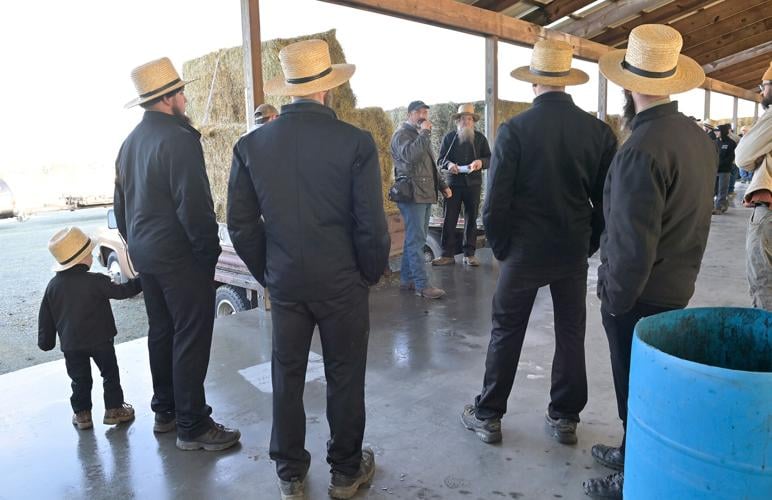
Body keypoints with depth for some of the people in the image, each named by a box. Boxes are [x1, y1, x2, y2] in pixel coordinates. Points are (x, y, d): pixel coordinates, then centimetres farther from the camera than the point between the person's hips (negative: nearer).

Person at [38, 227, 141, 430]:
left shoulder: (53, 285, 1)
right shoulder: (95, 281, -16)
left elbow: (46, 316, 7)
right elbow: (121, 291, -9)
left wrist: (45, 341, 17)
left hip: (70, 344, 4)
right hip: (100, 339, -4)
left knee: (80, 379, 16)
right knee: (110, 373, 12)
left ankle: (81, 413, 21)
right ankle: (114, 409, 16)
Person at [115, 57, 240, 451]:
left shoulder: (130, 142, 11)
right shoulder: (178, 139, -16)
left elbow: (121, 205, 16)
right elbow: (194, 205, -22)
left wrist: (135, 244, 22)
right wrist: (209, 249, -12)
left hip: (144, 253, 9)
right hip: (180, 255, -9)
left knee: (161, 331, 18)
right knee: (191, 339, -1)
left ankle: (164, 410, 30)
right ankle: (192, 426, 7)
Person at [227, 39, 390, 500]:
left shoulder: (251, 145, -3)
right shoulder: (355, 141, -13)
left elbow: (241, 224, 0)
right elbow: (371, 223, -13)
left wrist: (266, 272, 13)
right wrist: (372, 272, 3)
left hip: (285, 283, 3)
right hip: (342, 282, -2)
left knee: (287, 378, 15)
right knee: (345, 377, 13)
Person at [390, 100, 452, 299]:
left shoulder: (421, 135, 26)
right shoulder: (401, 134, -4)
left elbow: (431, 166, 31)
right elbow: (409, 155, -24)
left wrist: (442, 185, 22)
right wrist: (425, 133, -18)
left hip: (425, 194, 9)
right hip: (412, 194, -9)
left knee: (415, 239, 10)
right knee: (416, 240, -10)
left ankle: (406, 279, 17)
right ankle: (422, 285, -10)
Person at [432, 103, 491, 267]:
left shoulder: (480, 138, 8)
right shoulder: (449, 137, 7)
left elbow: (489, 158, 7)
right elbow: (441, 159, 6)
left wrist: (481, 162, -16)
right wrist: (449, 164, -17)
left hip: (473, 183, 1)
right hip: (453, 183, -1)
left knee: (471, 219, 5)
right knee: (449, 219, -3)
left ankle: (469, 254, 13)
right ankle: (447, 254, 3)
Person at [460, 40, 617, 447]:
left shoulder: (514, 130, -13)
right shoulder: (598, 131, -3)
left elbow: (495, 202, -13)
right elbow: (606, 199, 1)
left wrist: (500, 246, 1)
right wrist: (590, 244, 12)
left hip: (524, 250, -2)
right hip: (575, 251, 3)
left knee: (506, 333, 10)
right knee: (571, 334, 15)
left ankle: (488, 416, 22)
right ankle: (564, 418, 27)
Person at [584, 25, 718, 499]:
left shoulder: (641, 150, -26)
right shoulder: (698, 136, 0)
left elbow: (633, 247, -24)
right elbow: (691, 215, 9)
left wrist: (615, 300, -13)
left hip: (640, 295, -8)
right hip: (678, 285, 8)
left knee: (637, 388, 9)